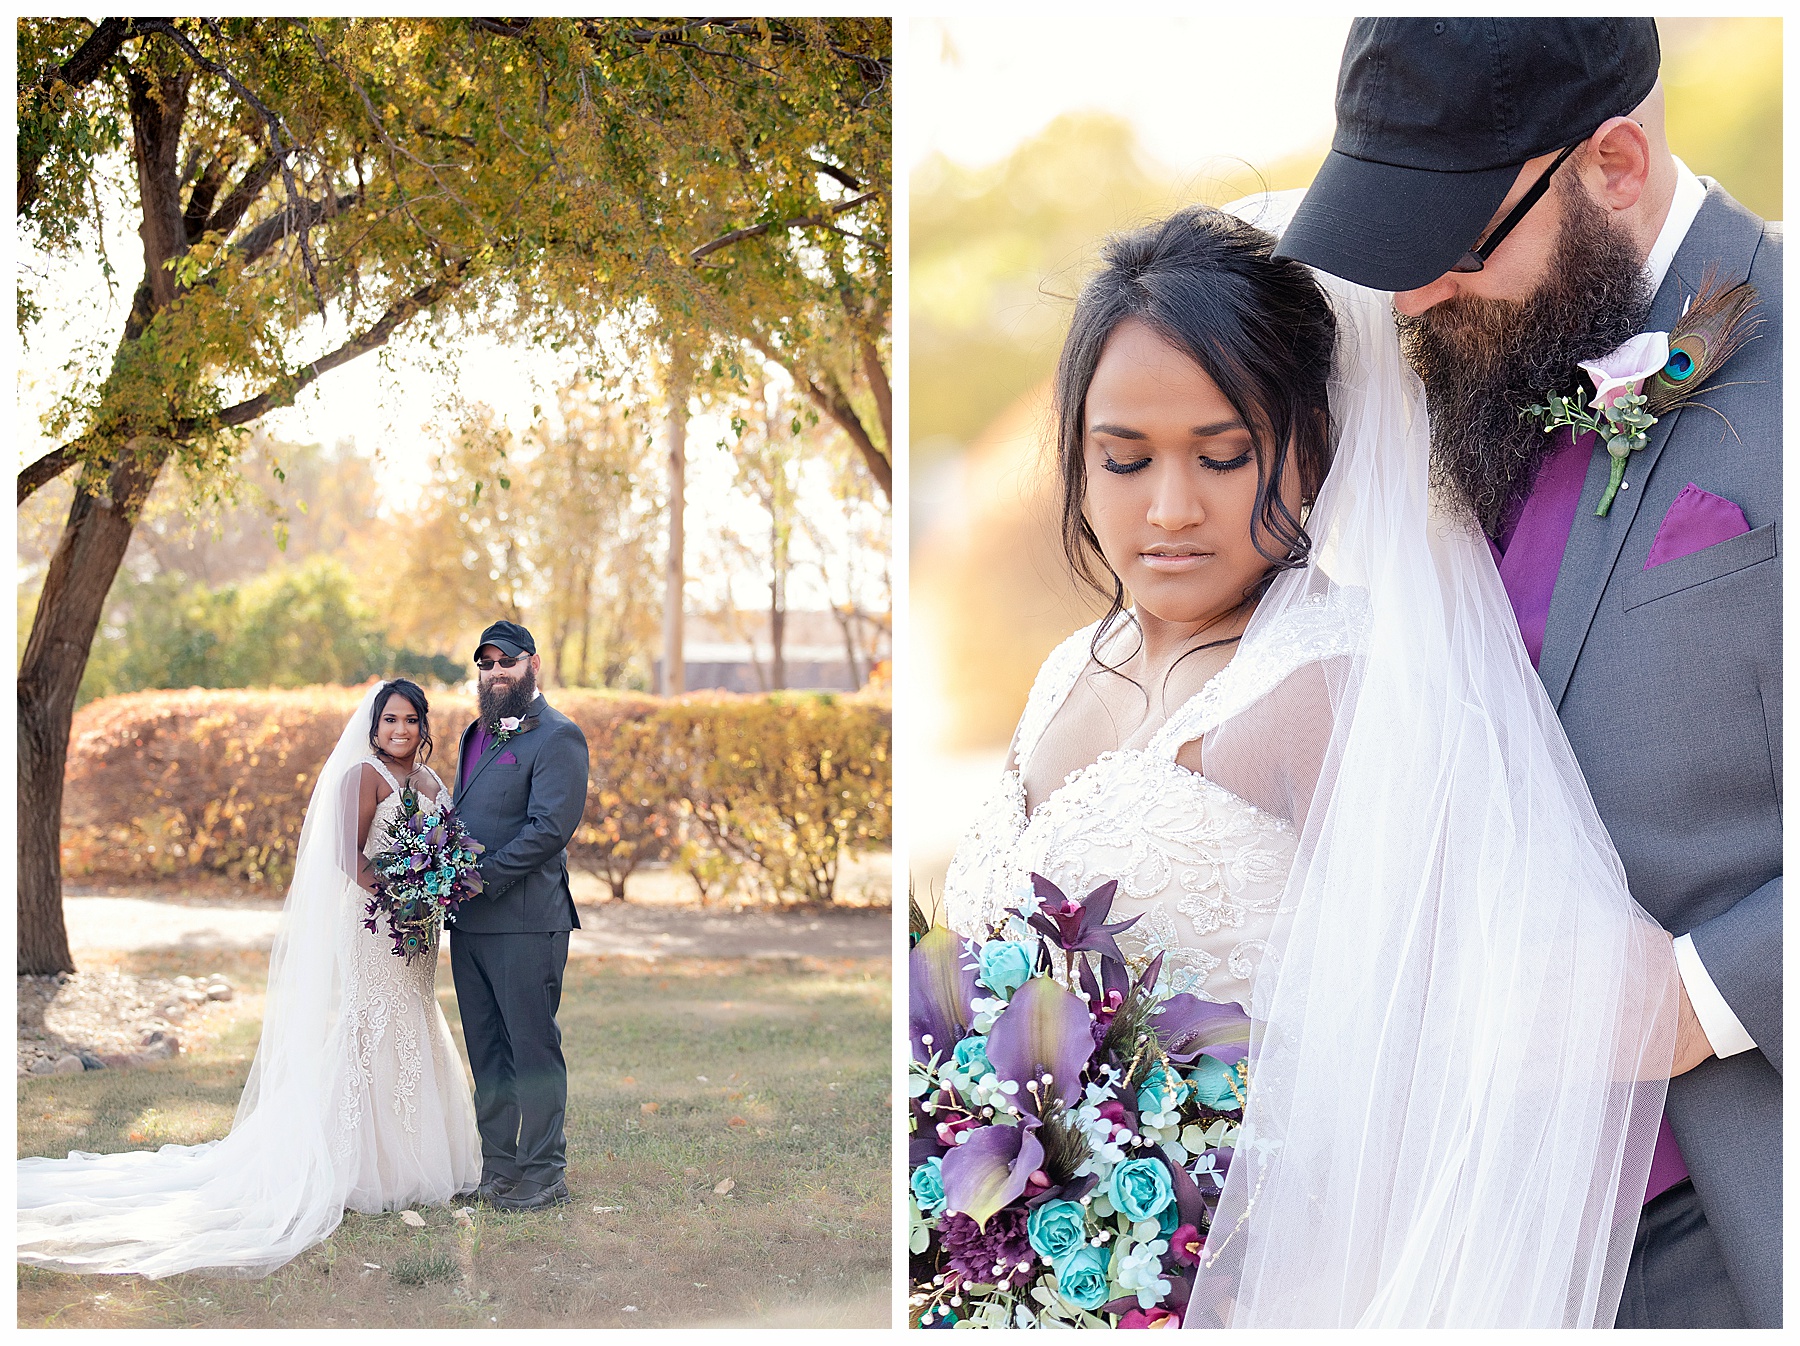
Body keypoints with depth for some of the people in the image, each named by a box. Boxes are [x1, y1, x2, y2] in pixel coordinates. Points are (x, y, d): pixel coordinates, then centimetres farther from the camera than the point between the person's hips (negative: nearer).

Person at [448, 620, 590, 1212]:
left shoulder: (557, 737, -8)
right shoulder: (477, 733, 19)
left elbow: (550, 827, -17)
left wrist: (482, 877, -18)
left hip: (526, 920, -8)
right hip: (469, 921, 8)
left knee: (533, 1049, -2)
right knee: (487, 1053, 12)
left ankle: (544, 1174, 4)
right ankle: (498, 1168, 19)